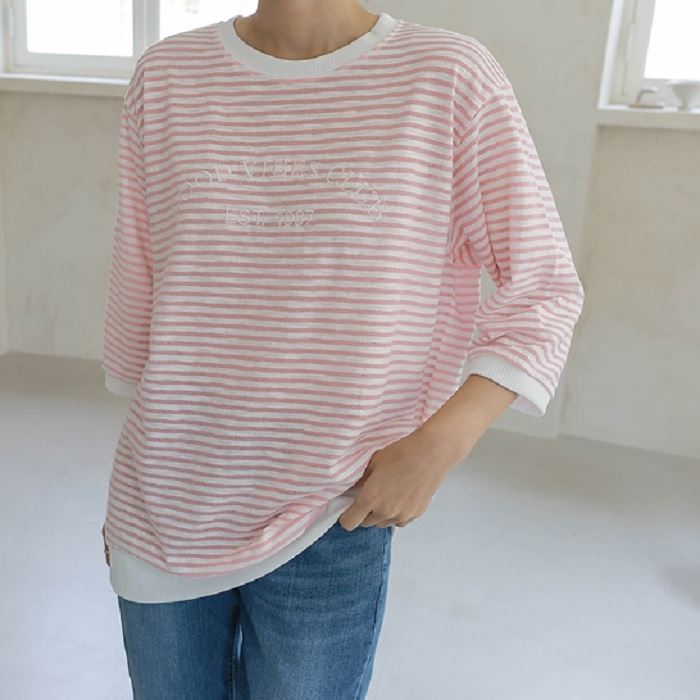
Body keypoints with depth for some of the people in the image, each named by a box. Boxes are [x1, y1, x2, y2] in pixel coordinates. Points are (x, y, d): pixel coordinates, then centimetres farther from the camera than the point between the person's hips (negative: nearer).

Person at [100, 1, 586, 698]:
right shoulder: (165, 73, 0)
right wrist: (133, 494, 15)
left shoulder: (451, 75, -9)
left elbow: (544, 290, -5)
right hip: (163, 513, 3)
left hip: (329, 533, -2)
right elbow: (137, 289, 7)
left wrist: (437, 446, -16)